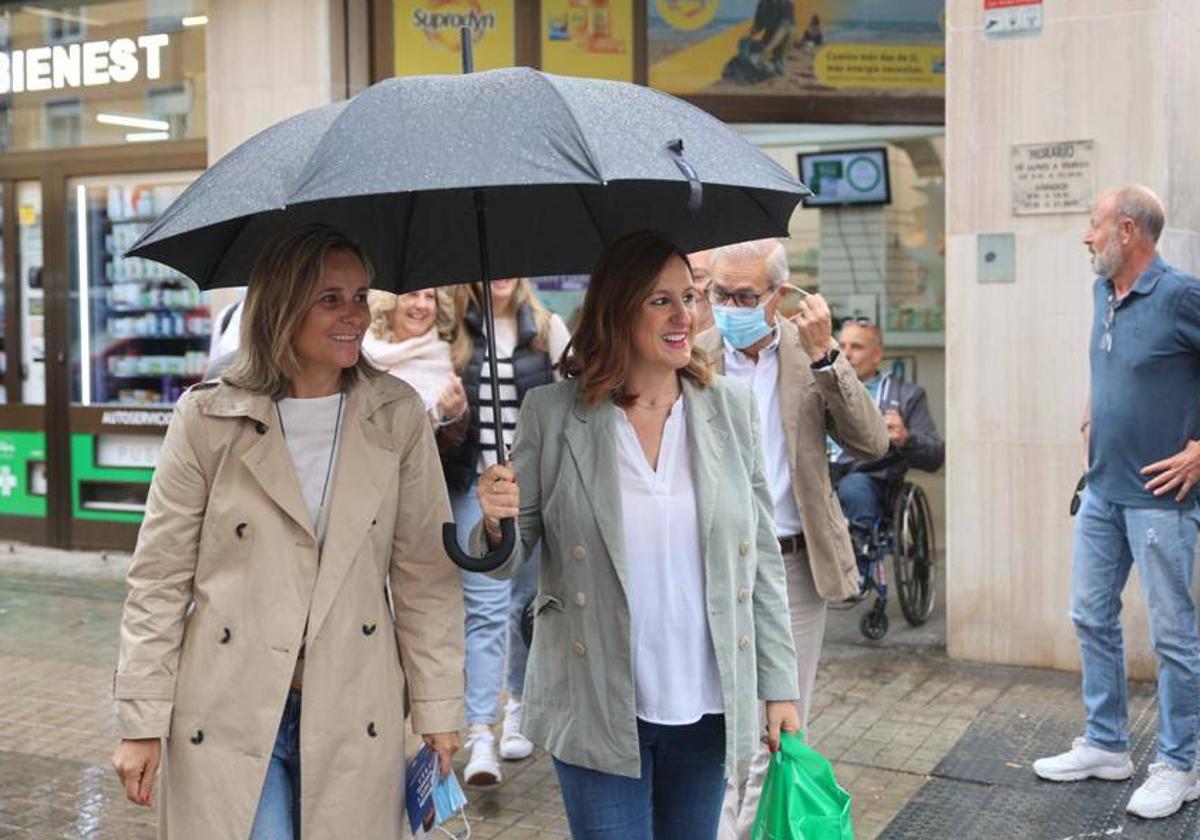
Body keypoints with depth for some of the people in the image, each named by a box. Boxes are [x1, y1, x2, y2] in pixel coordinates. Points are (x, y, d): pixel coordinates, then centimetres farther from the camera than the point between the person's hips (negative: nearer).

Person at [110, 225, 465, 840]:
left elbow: (425, 573, 3)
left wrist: (438, 710, 2)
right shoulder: (206, 419, -5)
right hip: (228, 715, -1)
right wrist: (142, 724, -2)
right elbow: (159, 580, -1)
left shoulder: (398, 416, 0)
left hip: (354, 717, 2)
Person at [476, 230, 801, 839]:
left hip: (706, 708, 3)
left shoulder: (730, 409, 1)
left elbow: (761, 559, 5)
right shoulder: (551, 413, -6)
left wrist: (778, 686, 4)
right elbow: (511, 559, -1)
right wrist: (498, 524, -23)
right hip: (599, 709, -2)